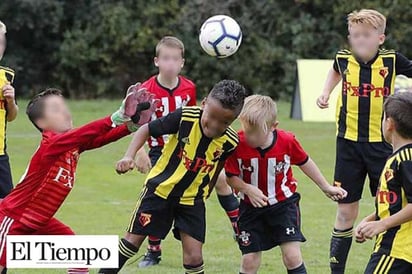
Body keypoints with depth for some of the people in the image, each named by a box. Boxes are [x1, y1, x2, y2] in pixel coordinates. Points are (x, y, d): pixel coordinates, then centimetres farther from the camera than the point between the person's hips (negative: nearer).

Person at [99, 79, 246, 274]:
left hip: (192, 199, 1)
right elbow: (146, 130, -11)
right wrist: (129, 156, -22)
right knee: (133, 240, 5)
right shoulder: (185, 117, -22)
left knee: (194, 256, -7)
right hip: (160, 189, -1)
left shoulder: (229, 142, -15)